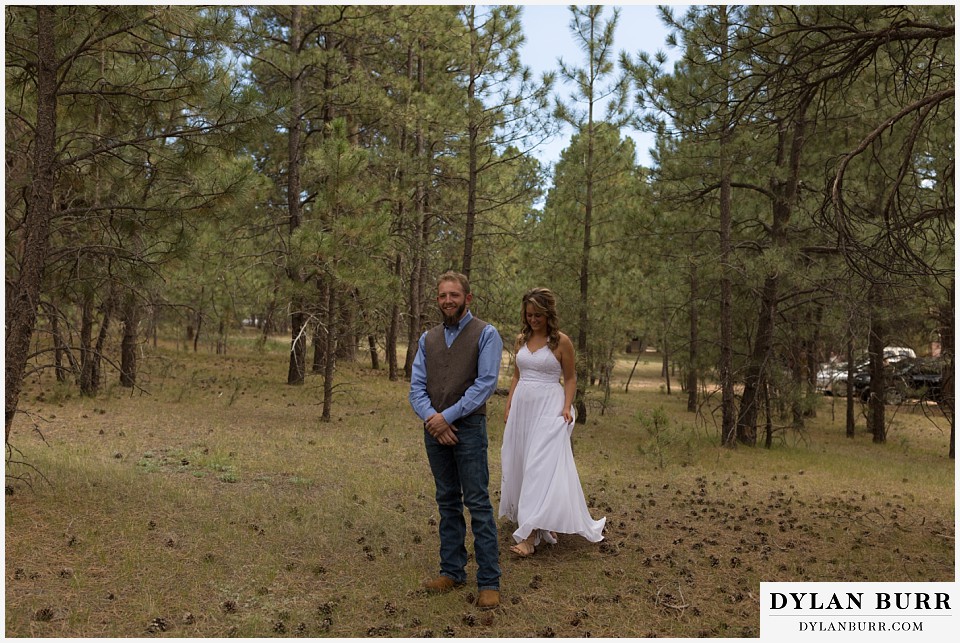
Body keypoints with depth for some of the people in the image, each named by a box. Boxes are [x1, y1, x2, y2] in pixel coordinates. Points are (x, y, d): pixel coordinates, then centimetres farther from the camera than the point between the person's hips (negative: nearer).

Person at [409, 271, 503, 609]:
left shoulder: (485, 334, -4)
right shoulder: (428, 339, 11)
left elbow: (486, 383, -12)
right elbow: (416, 386, 6)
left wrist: (448, 416, -15)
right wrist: (432, 419, -11)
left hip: (469, 428, -5)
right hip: (434, 430, 5)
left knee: (478, 505, -4)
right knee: (448, 502, 14)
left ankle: (489, 582, 2)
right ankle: (452, 570, 24)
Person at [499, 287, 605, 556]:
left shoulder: (561, 341, -5)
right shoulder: (522, 339, 10)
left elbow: (570, 378, 0)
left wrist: (567, 408, -12)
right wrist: (508, 407, 11)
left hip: (549, 408, -6)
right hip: (522, 405, 6)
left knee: (541, 466, -12)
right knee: (519, 462, 9)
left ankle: (530, 534, -14)